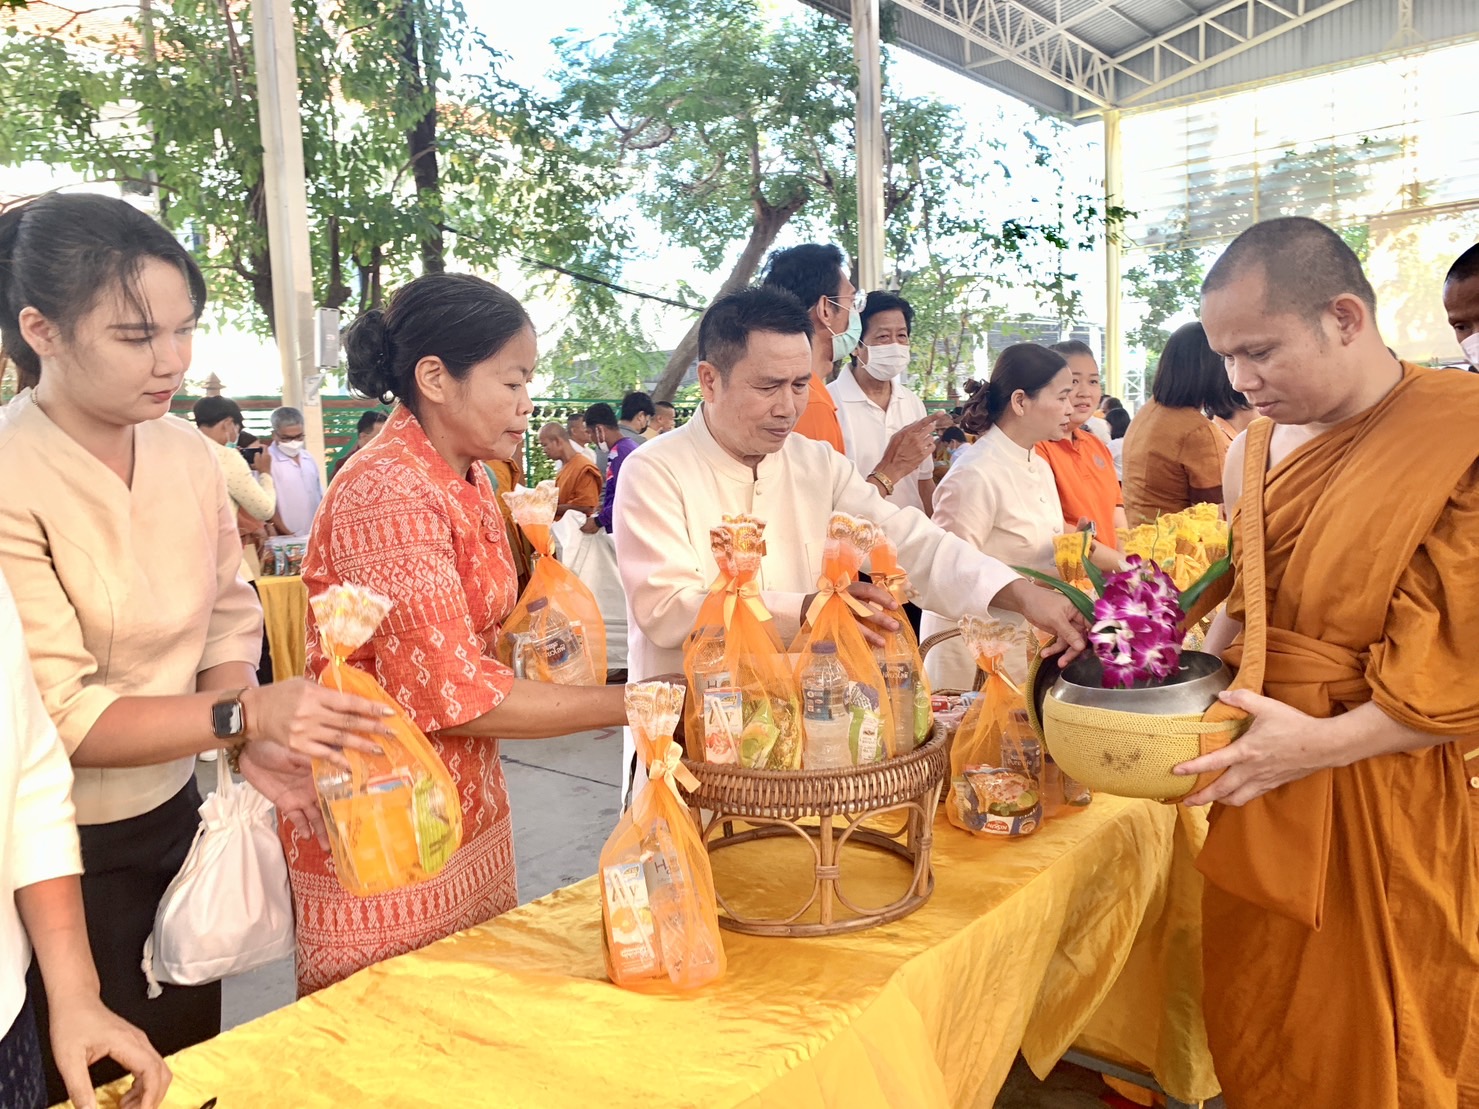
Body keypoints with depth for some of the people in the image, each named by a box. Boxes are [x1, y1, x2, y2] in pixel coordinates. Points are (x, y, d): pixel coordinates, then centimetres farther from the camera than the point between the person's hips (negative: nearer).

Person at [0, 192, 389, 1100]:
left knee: (194, 1058, 18)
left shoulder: (188, 450, -4)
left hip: (172, 816, 5)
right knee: (104, 1078, 13)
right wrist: (243, 716, -32)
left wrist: (260, 744, -13)